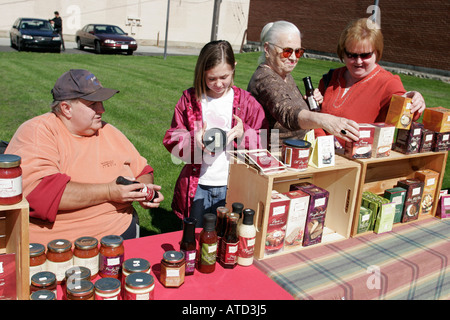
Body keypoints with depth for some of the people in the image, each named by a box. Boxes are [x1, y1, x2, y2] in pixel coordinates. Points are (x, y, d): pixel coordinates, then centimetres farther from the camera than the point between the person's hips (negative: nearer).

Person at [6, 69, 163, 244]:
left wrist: (145, 189, -2)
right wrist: (109, 192, -20)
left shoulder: (109, 132, 13)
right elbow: (36, 191, -21)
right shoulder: (35, 133, -6)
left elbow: (142, 170, 22)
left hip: (122, 232, 4)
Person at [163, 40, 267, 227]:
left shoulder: (246, 101, 1)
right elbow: (172, 138, 3)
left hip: (232, 187, 0)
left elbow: (264, 143, 3)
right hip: (196, 186, 1)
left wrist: (244, 133, -18)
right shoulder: (190, 99, 1)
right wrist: (195, 140, -18)